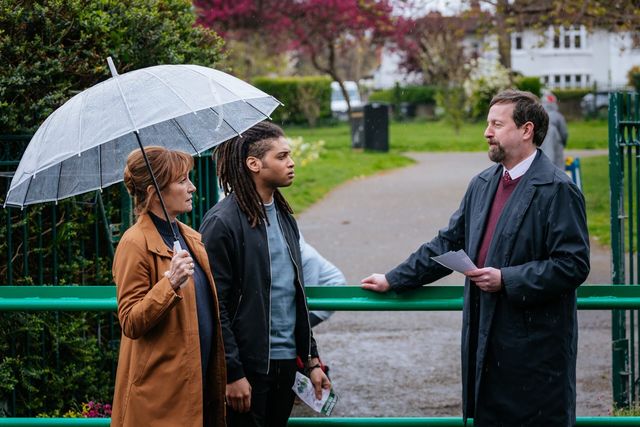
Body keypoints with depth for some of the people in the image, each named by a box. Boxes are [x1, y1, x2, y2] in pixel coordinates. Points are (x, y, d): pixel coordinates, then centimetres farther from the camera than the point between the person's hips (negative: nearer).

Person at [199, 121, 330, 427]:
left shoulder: (284, 216, 13)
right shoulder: (223, 222, -12)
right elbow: (215, 306, -15)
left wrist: (311, 359, 15)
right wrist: (232, 373, -17)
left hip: (286, 360, 7)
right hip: (249, 366, -7)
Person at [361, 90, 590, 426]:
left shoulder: (557, 190, -11)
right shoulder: (482, 184, 14)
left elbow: (572, 264, -16)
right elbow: (448, 243, 21)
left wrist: (506, 280, -19)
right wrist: (393, 280, 19)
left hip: (535, 347, -7)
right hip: (486, 342, 8)